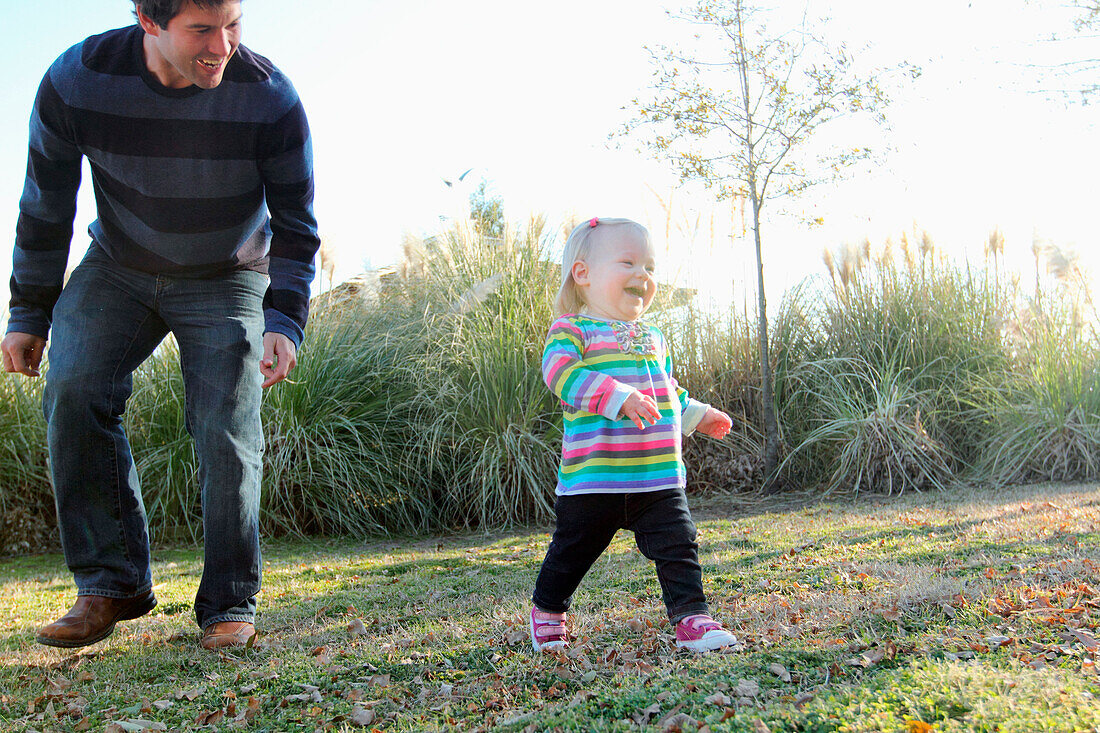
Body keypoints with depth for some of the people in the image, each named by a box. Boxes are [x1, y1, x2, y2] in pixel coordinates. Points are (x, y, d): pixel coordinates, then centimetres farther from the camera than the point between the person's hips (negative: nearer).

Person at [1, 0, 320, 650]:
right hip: (118, 270, 2)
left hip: (225, 283, -1)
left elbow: (296, 225, -13)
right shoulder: (76, 80, -19)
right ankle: (112, 583, -8)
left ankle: (230, 602, 1)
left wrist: (284, 321, -26)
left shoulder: (269, 98, -23)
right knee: (74, 390, -19)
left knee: (227, 432, -14)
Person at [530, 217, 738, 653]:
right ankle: (547, 610, 34)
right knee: (572, 551, 11)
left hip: (659, 477, 5)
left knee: (678, 547, -3)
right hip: (593, 480, -4)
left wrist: (696, 415, 21)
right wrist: (619, 396, -36)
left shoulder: (652, 340, 17)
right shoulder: (573, 329, -5)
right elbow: (560, 371, -26)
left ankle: (691, 619, 6)